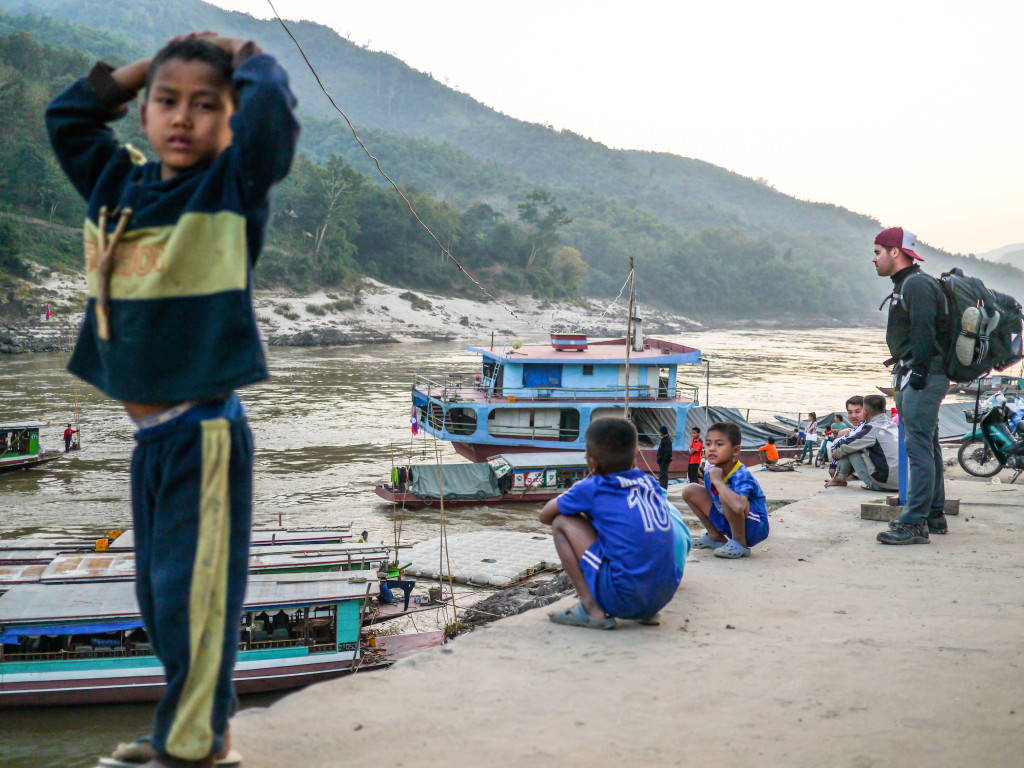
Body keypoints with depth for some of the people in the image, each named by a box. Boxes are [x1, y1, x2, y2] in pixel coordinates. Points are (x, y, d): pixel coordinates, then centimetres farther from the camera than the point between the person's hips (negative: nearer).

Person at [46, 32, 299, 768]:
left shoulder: (234, 184, -4)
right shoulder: (121, 185, 12)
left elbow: (271, 103, -20)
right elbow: (67, 116, 23)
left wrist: (245, 56, 1)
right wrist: (147, 65, 16)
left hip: (205, 429, -7)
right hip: (149, 431, 7)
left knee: (192, 592, -3)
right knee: (159, 594, 14)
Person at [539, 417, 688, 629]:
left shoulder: (591, 488, 1)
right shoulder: (649, 482, 14)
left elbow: (545, 515, 15)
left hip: (622, 599, -6)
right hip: (663, 598, 6)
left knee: (562, 522, 5)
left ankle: (591, 609, -2)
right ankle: (647, 612, 16)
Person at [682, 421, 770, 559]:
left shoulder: (741, 475, -28)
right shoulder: (710, 472, -5)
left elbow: (739, 506, -48)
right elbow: (710, 498, 15)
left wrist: (717, 481, -38)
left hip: (755, 528, -8)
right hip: (728, 524, 8)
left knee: (725, 496, -35)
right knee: (690, 491, 0)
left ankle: (739, 543, -14)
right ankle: (715, 537, 15)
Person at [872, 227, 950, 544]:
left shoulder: (917, 284, -13)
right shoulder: (904, 285, 20)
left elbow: (924, 332, -21)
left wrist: (918, 372, -23)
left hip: (924, 378, -11)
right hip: (912, 378, 11)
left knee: (919, 448, -12)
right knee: (926, 447, 15)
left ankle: (914, 524, -14)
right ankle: (934, 515, 24)